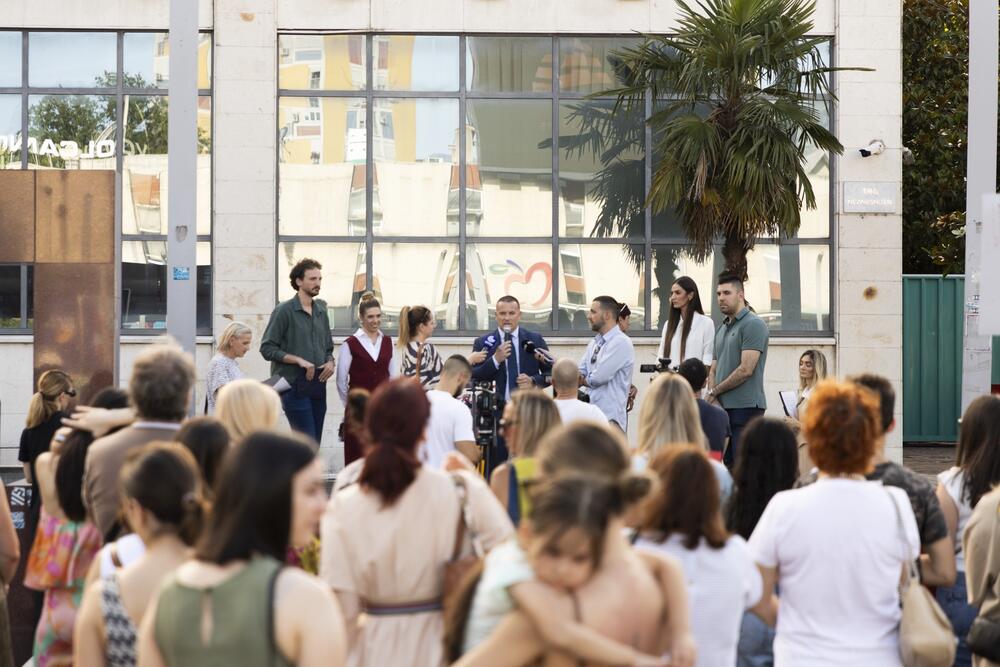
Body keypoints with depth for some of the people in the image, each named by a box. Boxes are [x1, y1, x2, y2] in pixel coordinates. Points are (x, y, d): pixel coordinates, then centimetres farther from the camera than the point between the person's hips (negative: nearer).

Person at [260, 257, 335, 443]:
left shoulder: (321, 311, 15)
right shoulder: (284, 311, -4)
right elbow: (267, 348, -7)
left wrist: (330, 362, 2)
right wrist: (298, 360, -17)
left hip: (318, 385, 7)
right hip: (295, 386, -7)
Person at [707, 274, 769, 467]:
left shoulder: (753, 324, -7)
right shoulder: (722, 328, 19)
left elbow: (746, 370, -15)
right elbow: (713, 370, 19)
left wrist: (714, 392, -5)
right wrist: (714, 399, -1)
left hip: (746, 407, -8)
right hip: (723, 407, 8)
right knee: (729, 464, 10)